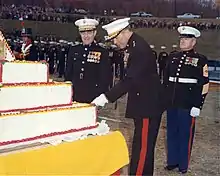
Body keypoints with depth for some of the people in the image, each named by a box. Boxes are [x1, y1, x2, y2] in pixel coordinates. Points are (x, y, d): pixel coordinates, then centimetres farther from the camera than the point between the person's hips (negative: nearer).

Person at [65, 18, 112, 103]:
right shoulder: (73, 50, 9)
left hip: (93, 99, -3)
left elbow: (106, 78, -2)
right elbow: (68, 73, 13)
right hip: (74, 98, 3)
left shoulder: (102, 52, -2)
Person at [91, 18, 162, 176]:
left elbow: (131, 79, -27)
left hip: (148, 105, -10)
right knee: (142, 144, 18)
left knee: (143, 145, -4)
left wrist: (107, 97, -27)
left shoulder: (140, 48, -20)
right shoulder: (131, 46, 10)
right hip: (142, 103, 10)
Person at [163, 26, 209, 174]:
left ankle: (183, 165, 20)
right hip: (171, 103, 5)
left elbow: (204, 84, -8)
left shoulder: (201, 60, -5)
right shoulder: (173, 57, 10)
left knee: (185, 135, 6)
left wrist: (198, 106, -12)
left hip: (187, 105, -5)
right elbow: (166, 79, 14)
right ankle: (172, 161, 29)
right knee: (171, 133, 14)